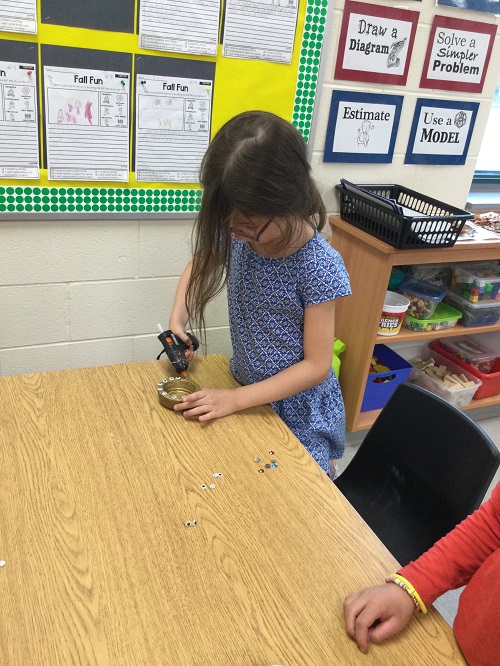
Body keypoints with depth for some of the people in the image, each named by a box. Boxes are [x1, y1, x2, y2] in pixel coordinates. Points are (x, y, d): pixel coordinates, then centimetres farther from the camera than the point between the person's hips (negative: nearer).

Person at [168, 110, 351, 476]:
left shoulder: (319, 268, -27)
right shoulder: (238, 236, -12)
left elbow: (316, 366, -22)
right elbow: (199, 264, 10)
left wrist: (236, 399, -23)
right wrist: (178, 319, -7)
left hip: (299, 414, -5)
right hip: (250, 395, 5)